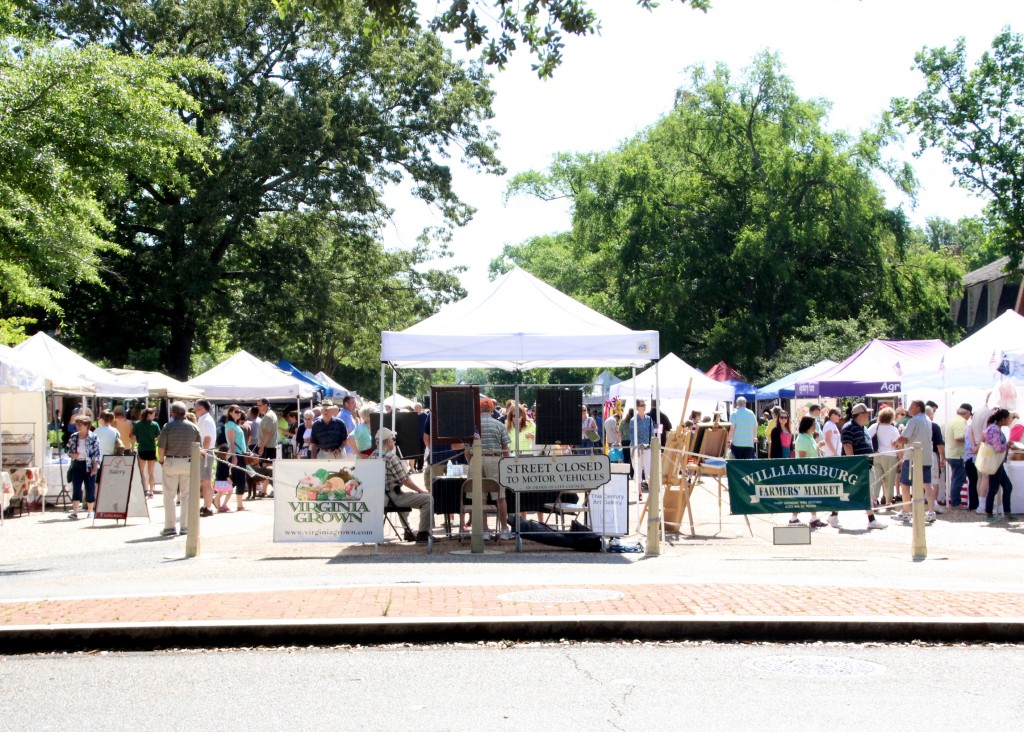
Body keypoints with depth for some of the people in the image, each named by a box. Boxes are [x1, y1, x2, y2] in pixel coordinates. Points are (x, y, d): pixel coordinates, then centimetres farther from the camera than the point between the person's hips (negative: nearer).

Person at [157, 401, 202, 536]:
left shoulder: (168, 427, -7)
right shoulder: (194, 427, 2)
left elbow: (161, 446, -9)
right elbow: (199, 447, 4)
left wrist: (162, 460, 5)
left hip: (171, 462, -3)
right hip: (188, 463, 3)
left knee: (169, 496, 4)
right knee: (186, 495, 8)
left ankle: (169, 526, 4)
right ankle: (185, 526, 8)